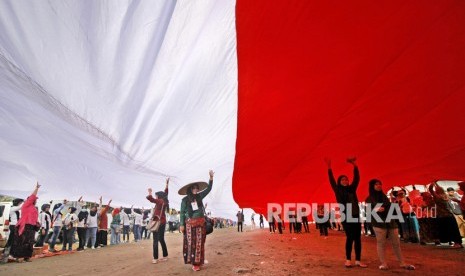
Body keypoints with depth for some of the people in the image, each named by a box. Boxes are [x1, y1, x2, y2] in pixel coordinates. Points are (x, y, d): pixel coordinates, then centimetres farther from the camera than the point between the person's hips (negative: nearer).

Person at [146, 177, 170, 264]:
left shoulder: (160, 201, -12)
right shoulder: (164, 201, 9)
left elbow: (151, 199, -26)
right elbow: (165, 193, 25)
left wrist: (150, 193, -11)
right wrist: (167, 184, 32)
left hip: (158, 222, -8)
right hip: (162, 222, 8)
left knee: (155, 240, -5)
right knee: (161, 239, 15)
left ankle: (155, 258, -5)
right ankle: (165, 256, 18)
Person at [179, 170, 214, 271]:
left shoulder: (199, 196, 3)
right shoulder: (185, 200, -4)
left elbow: (208, 188, 1)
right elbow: (182, 213, 0)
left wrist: (211, 178, -10)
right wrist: (182, 225, -3)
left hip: (200, 223, 3)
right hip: (190, 224, -3)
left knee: (199, 243, 5)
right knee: (191, 243, 0)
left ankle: (198, 262, 13)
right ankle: (193, 263, 6)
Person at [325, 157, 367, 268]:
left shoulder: (352, 189, 11)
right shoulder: (338, 190, 3)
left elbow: (357, 178, 2)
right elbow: (332, 181, -7)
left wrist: (354, 165, -10)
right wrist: (329, 168, -18)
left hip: (356, 216, 4)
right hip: (346, 217, -4)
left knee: (358, 238, 3)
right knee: (350, 237, -4)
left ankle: (358, 260, 10)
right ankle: (348, 260, 8)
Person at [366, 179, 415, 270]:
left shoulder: (384, 196, 20)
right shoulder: (369, 199, 2)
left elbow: (390, 207, 25)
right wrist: (377, 209, -26)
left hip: (390, 221, 5)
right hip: (379, 223, -5)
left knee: (396, 243, 6)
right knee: (381, 243, -4)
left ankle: (402, 263, 14)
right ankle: (383, 263, 2)